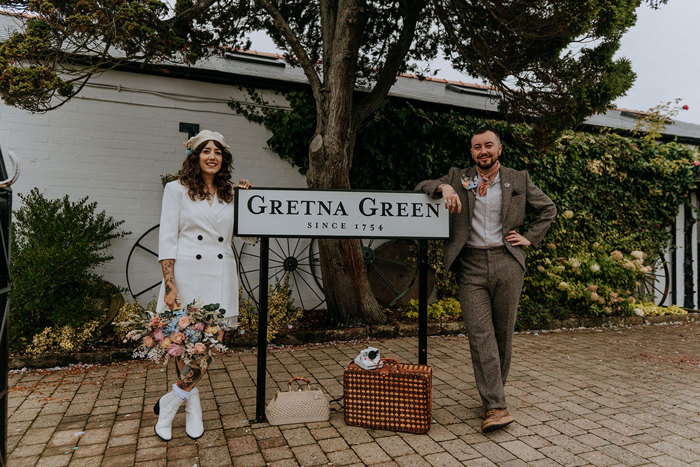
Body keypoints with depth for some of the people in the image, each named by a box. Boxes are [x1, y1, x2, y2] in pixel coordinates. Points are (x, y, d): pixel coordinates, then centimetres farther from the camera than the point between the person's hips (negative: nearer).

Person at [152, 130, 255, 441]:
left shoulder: (230, 195, 14)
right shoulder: (177, 190, 4)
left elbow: (250, 236, 11)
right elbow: (166, 241, -3)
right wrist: (170, 286, -12)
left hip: (220, 278, 3)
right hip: (186, 274, -3)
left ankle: (170, 403, 20)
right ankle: (192, 404, 23)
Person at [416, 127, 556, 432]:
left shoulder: (518, 180, 12)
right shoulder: (458, 178, 12)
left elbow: (548, 209, 23)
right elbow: (421, 188, 5)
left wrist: (530, 238, 10)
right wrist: (444, 188, -15)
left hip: (507, 263, 1)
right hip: (471, 265, -1)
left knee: (503, 334, 7)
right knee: (480, 335, -9)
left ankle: (493, 395, 25)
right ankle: (495, 407, -6)